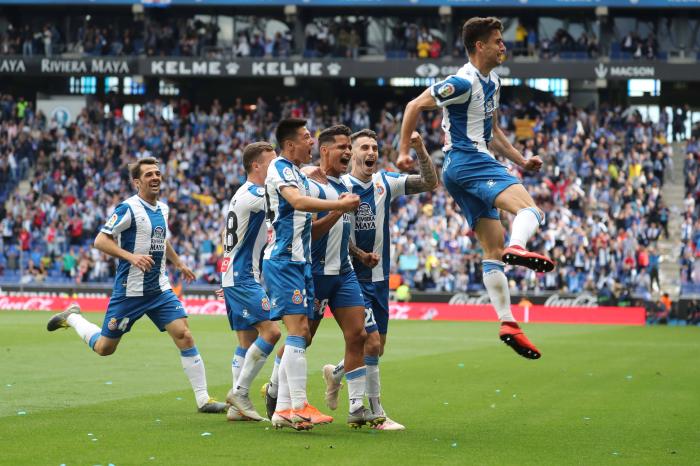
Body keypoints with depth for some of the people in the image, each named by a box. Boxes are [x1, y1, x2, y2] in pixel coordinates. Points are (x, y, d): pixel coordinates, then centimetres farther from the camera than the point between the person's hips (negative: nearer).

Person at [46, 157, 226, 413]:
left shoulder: (162, 208, 10)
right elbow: (100, 240, -18)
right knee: (104, 348, 8)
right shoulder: (129, 208, -14)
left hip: (160, 290, 6)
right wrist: (131, 257, -29)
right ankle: (72, 317, 36)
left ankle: (203, 399, -8)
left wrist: (178, 262, 29)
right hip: (129, 292, -5)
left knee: (185, 336, -11)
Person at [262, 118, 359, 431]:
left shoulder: (298, 174, 20)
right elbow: (297, 201, -27)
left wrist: (337, 211, 17)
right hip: (284, 261, -10)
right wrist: (339, 205, -28)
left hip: (300, 261, 10)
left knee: (300, 334, 7)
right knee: (298, 330, -15)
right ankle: (298, 407, -17)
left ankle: (283, 409, 8)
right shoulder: (280, 168, -9)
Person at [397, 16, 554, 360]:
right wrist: (404, 151, -9)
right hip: (467, 160, -10)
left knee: (493, 250, 6)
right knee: (530, 208, -28)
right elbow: (415, 106, -9)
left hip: (479, 161, 10)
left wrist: (521, 160, 20)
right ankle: (517, 247, -58)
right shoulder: (463, 82, -11)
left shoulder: (491, 83, 19)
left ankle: (508, 324, 4)